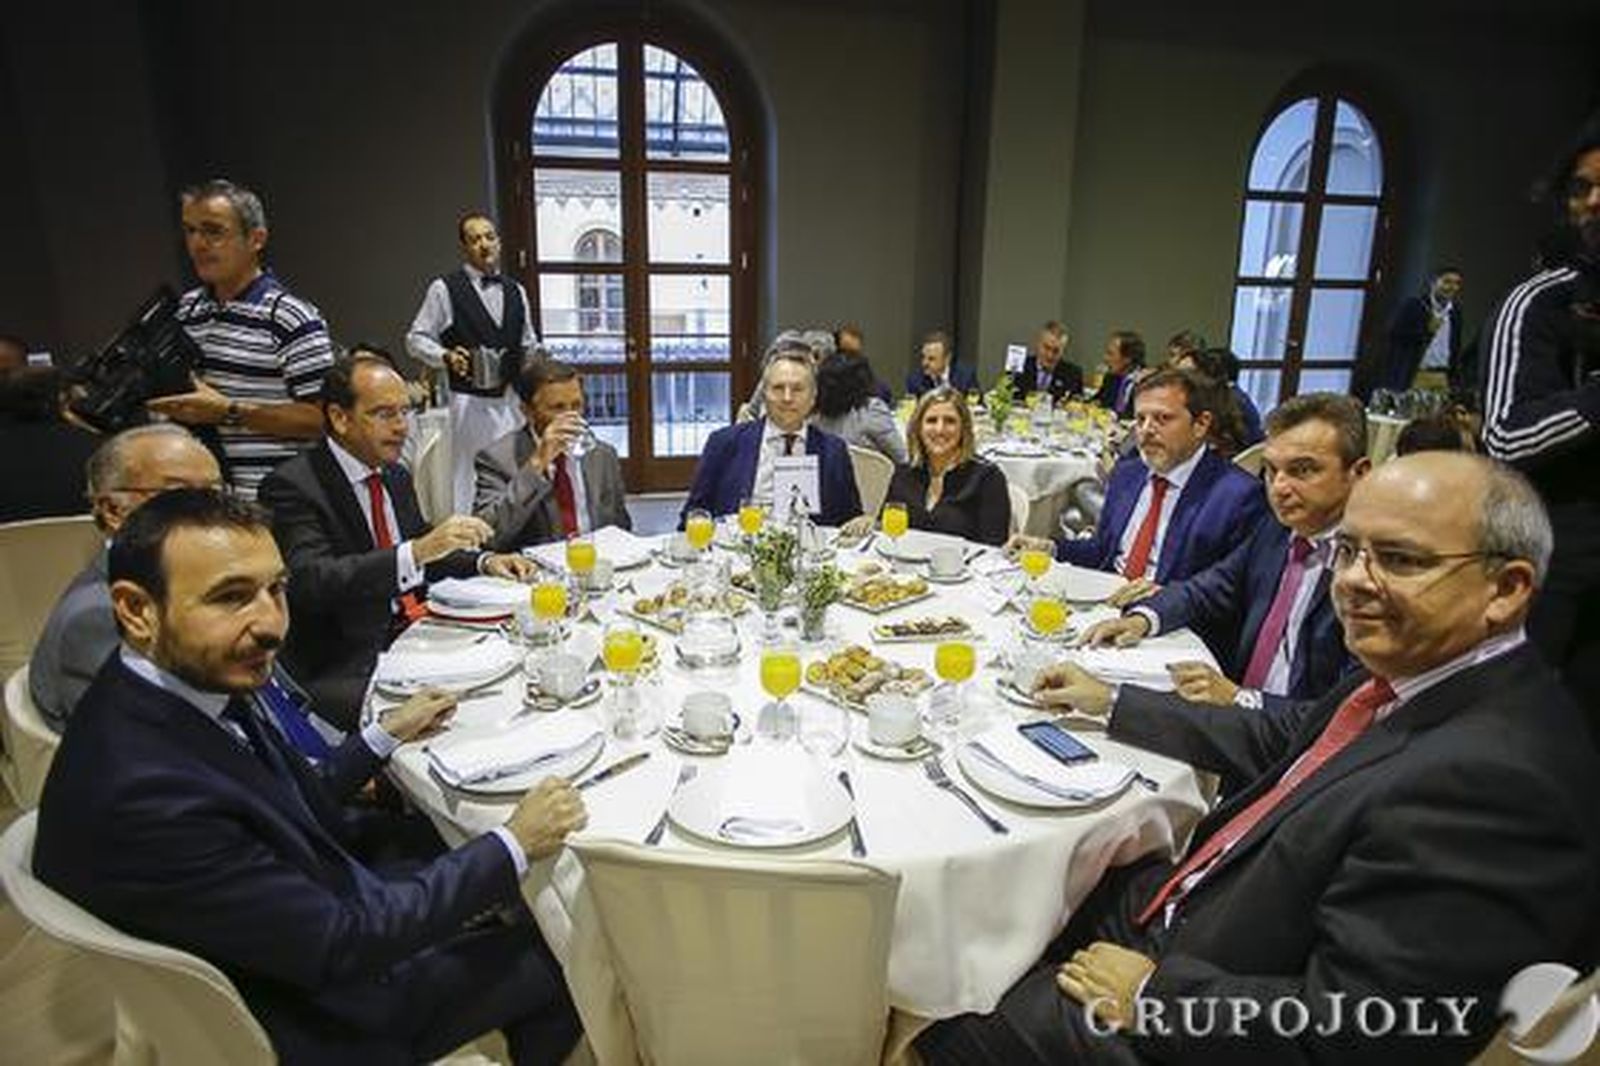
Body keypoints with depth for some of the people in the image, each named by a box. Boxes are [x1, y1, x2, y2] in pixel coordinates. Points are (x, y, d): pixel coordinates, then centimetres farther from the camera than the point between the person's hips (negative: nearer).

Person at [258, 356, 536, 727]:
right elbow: (309, 581, -25)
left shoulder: (396, 476, 14)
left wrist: (482, 562, 4)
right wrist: (416, 552, -35)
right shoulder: (292, 486, -10)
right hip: (342, 671, -7)